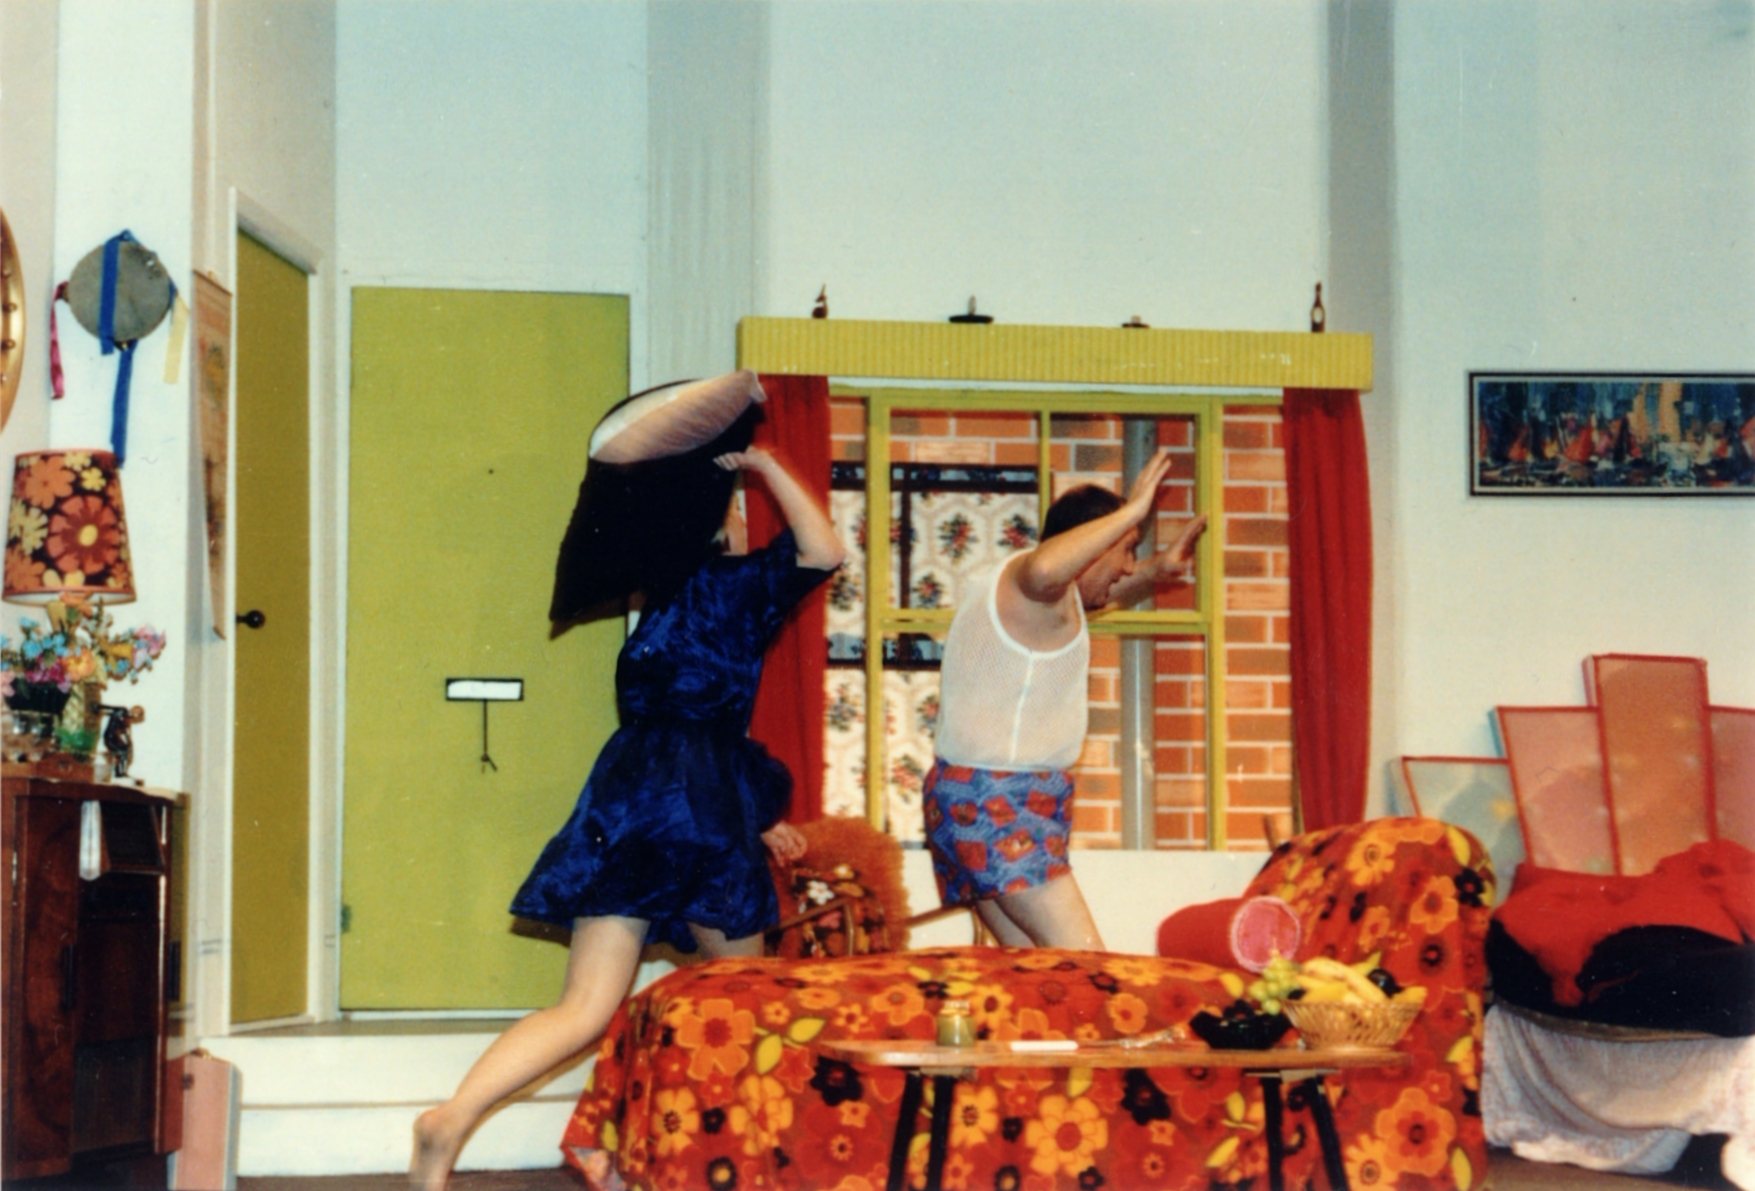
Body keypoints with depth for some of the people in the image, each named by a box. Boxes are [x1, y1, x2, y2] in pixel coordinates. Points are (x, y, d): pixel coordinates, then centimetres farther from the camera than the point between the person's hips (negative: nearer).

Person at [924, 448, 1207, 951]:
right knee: (1082, 965, -18)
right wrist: (1130, 512, -29)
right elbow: (1045, 568, -39)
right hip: (996, 802, -11)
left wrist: (1159, 569, 20)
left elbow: (1104, 593, 39)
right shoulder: (1035, 584, -13)